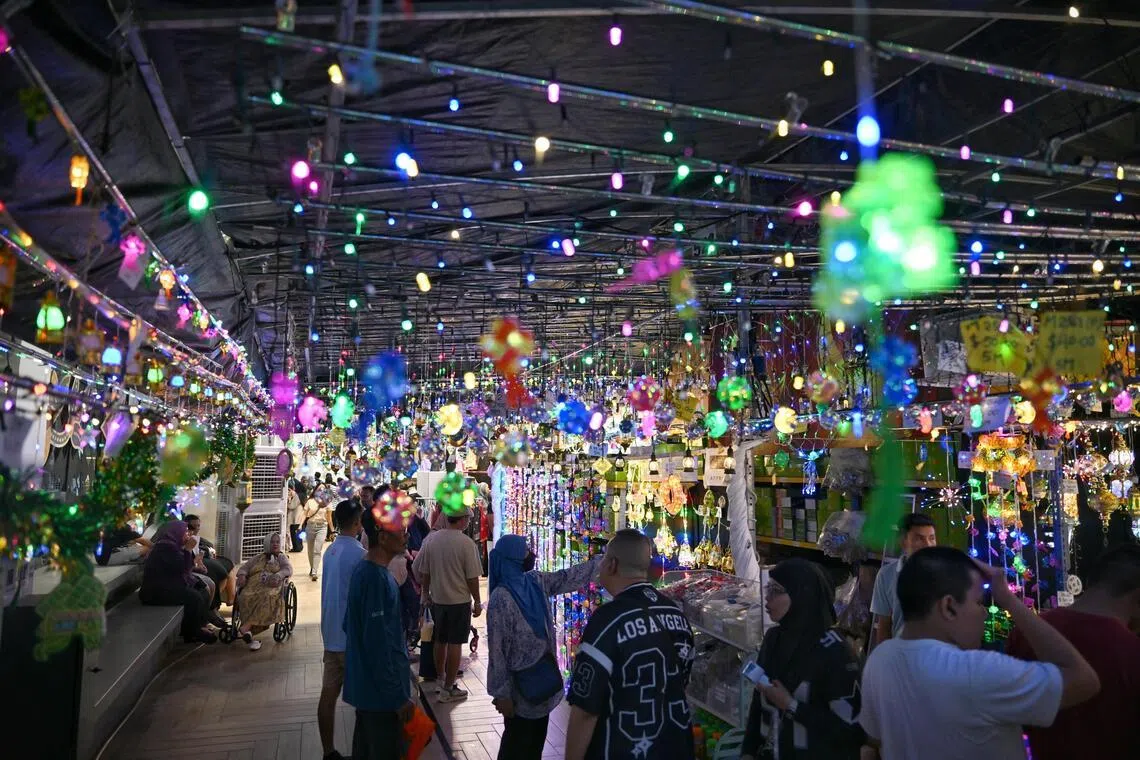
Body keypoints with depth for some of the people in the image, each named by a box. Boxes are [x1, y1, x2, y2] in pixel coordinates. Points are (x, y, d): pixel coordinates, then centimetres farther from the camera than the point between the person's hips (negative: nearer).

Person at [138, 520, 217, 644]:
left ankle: (199, 626, 9)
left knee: (203, 592, 5)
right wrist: (188, 549, -15)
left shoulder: (172, 544, 13)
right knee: (194, 597, -24)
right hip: (157, 590, -11)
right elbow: (183, 568, -20)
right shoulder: (166, 546, -19)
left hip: (168, 585, 11)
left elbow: (186, 567, 15)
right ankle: (191, 633, -8)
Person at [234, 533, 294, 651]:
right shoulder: (258, 558, 33)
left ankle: (245, 628, -40)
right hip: (254, 585, 2)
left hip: (272, 586, -2)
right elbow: (245, 567, 19)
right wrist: (242, 575, -5)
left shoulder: (282, 557, 25)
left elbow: (288, 569, 6)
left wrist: (278, 575, -16)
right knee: (246, 597, -33)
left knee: (266, 596, -38)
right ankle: (250, 638, -39)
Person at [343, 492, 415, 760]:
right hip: (381, 690, -9)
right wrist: (398, 696, -19)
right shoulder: (376, 578, -25)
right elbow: (378, 644, -25)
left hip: (367, 685, 9)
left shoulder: (366, 569, 6)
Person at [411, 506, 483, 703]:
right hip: (460, 600, -5)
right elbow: (472, 577, -14)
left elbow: (422, 571, 5)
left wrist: (426, 592, 20)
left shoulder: (431, 539, -2)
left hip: (437, 599, 5)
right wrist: (477, 602, -2)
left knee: (439, 641, 18)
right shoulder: (466, 543, -17)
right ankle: (448, 688, 10)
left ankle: (440, 679, 33)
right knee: (455, 644, 4)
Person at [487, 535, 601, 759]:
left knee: (537, 739, 22)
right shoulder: (501, 598, -24)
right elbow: (497, 650, -21)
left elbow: (570, 577, 5)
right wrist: (501, 694, -17)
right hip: (521, 686, -7)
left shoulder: (536, 582, -2)